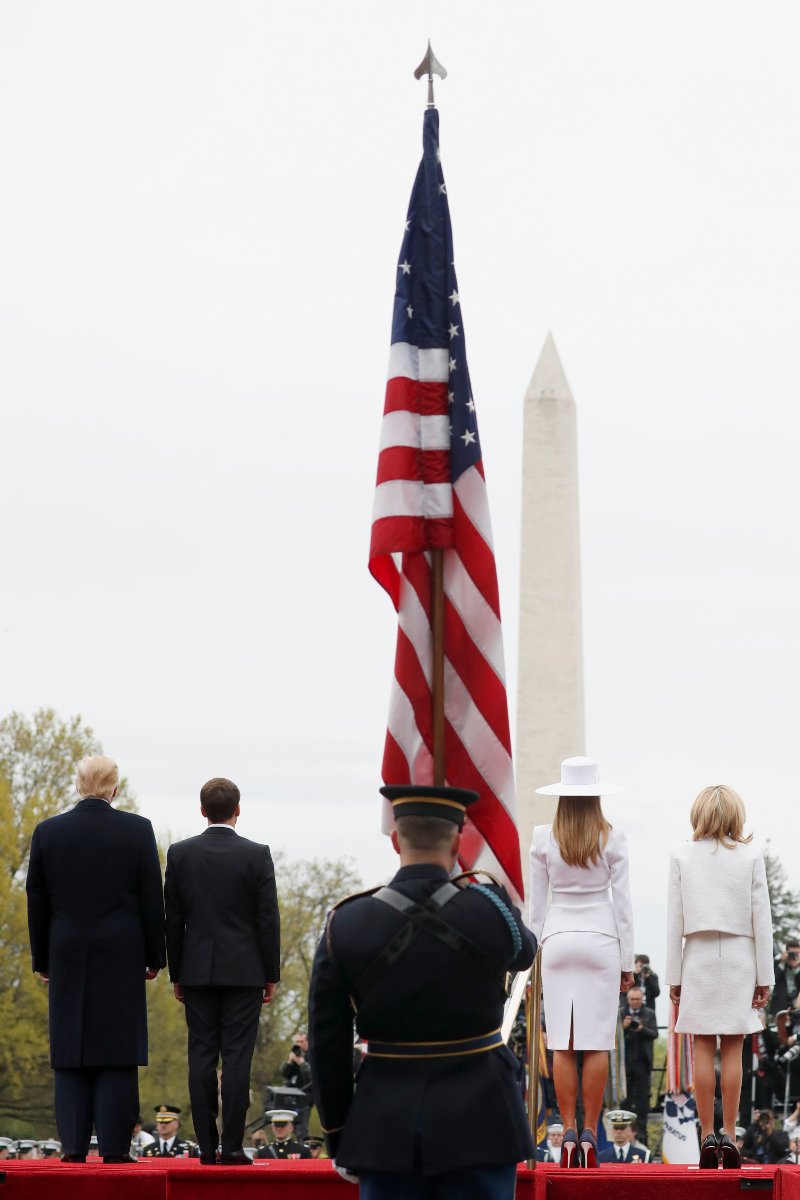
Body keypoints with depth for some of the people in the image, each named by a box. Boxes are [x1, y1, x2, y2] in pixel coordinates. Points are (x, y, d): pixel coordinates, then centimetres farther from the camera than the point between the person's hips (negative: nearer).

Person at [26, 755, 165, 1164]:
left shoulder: (47, 832, 2)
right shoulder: (137, 830, -3)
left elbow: (36, 901, 5)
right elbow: (152, 900, -1)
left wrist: (41, 960, 13)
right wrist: (154, 957, 6)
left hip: (68, 956, 2)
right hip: (121, 955, -2)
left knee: (70, 1051, 5)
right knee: (118, 1051, 1)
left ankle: (74, 1145, 2)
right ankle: (114, 1145, -2)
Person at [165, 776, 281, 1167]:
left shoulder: (180, 853, 1)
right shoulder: (257, 855, -4)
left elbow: (172, 919, 4)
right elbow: (268, 919, -3)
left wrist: (176, 974, 11)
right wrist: (271, 974, 4)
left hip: (197, 972, 2)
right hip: (244, 971, -2)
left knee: (201, 1057, 4)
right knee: (237, 1057, -2)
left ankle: (206, 1147, 4)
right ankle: (232, 1147, -4)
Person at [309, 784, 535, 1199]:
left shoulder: (344, 926, -5)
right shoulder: (489, 910, -10)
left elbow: (327, 1046, -1)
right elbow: (523, 952, 16)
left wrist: (339, 1139, 10)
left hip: (386, 1128, 1)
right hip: (479, 1123, -1)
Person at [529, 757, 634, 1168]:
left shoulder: (544, 838, 0)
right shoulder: (613, 839, -3)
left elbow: (536, 901, 4)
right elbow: (621, 901, 0)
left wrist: (537, 950, 13)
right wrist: (627, 961, 7)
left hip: (558, 939, 1)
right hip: (601, 940, -1)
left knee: (562, 1044, 3)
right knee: (596, 1044, 1)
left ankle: (568, 1132, 1)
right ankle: (590, 1134, 1)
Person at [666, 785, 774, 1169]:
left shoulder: (683, 856, 0)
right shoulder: (750, 856, -1)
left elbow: (675, 920, 0)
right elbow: (761, 918, -1)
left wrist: (674, 976, 5)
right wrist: (764, 975, 4)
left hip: (698, 958, 0)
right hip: (739, 957, 0)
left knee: (703, 1050, 2)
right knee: (733, 1050, 2)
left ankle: (707, 1137, 2)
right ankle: (728, 1136, 1)